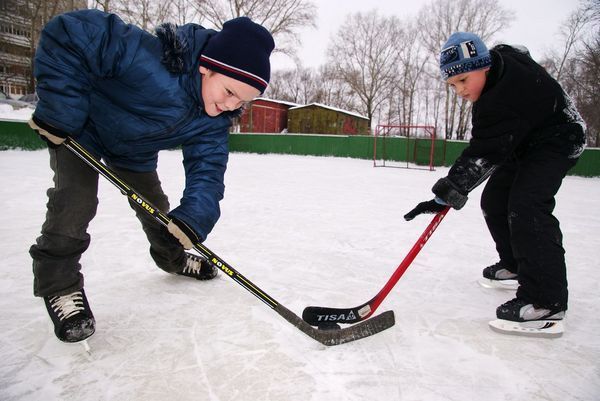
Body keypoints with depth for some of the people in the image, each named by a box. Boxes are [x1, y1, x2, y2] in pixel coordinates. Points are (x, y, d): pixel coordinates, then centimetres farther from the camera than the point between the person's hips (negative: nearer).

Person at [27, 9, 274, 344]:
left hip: (134, 151, 6)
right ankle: (59, 285, 3)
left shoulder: (213, 121, -22)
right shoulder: (148, 56, -42)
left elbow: (207, 166, -26)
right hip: (76, 130, -5)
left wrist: (193, 217, -43)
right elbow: (68, 34, -41)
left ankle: (173, 257, 39)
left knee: (154, 206, 13)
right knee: (75, 202, -17)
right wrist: (59, 113, -38)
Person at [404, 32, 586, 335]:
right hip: (525, 141, 10)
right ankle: (515, 264, 28)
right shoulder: (499, 60, -7)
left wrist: (447, 193, -42)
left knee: (525, 206, -26)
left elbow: (485, 152, -39)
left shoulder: (509, 91, -36)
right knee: (494, 200, 10)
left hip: (556, 142, -10)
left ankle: (547, 300, -22)